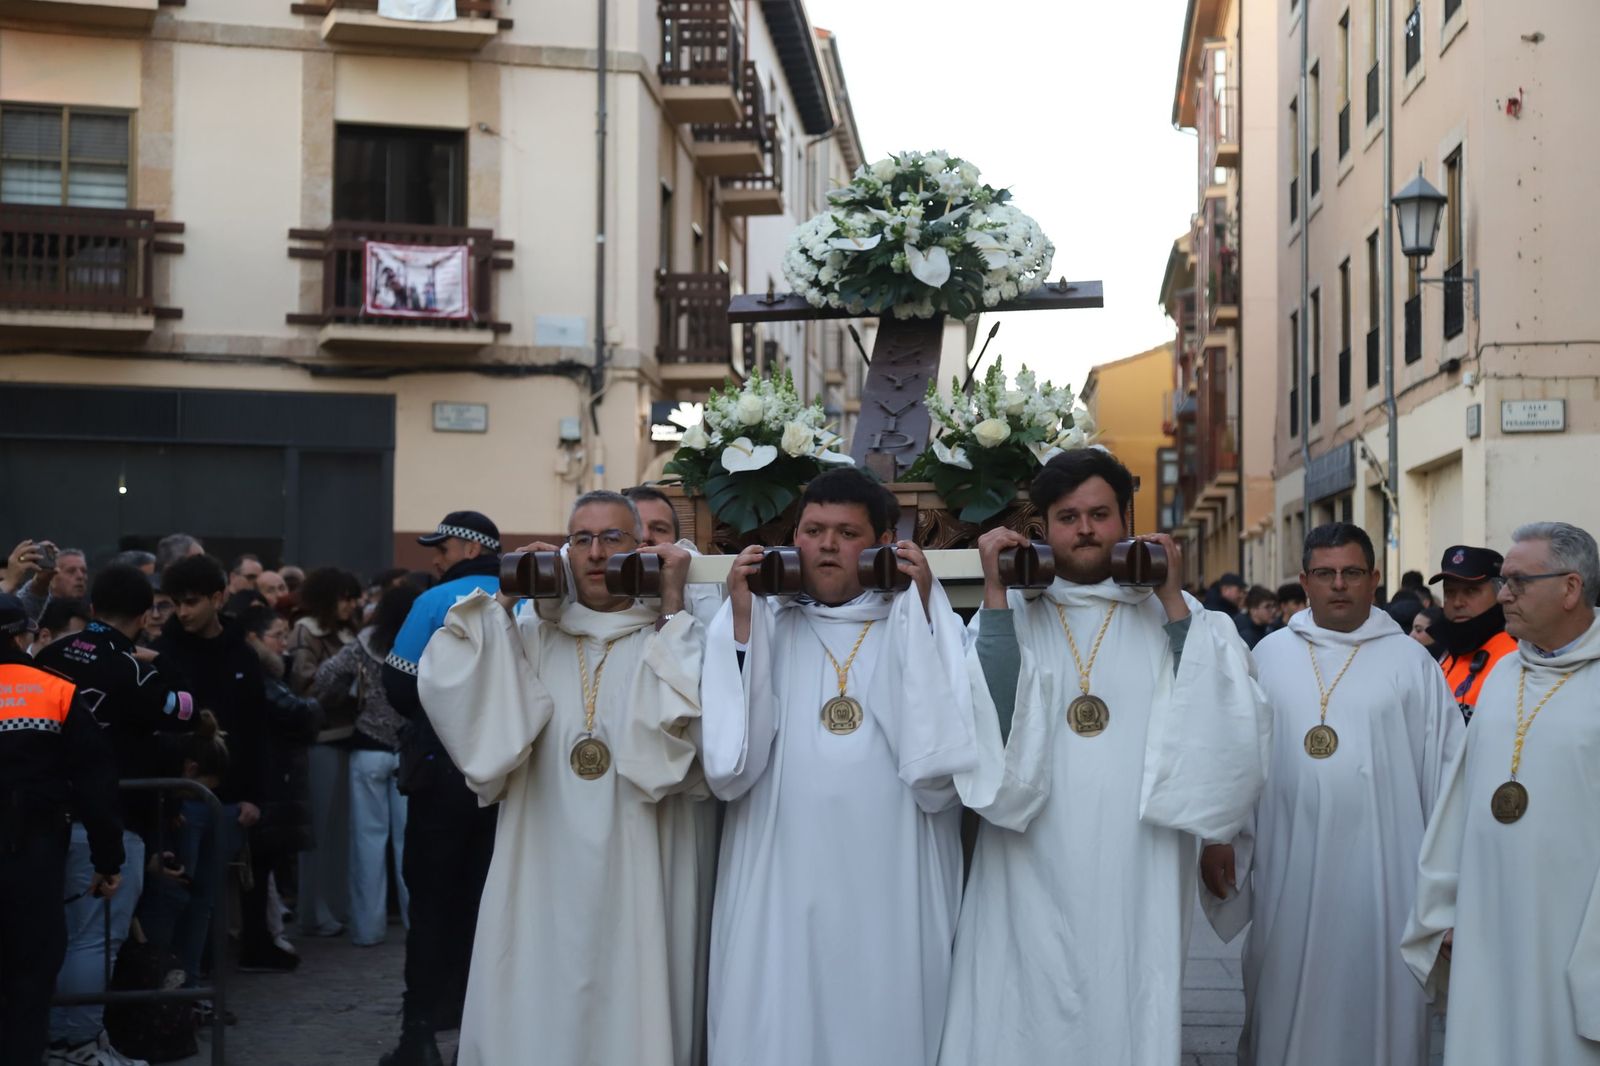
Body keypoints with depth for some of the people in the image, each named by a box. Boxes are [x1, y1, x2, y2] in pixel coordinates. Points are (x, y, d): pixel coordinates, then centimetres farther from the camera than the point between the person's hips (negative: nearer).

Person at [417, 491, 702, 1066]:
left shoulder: (664, 643, 4)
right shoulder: (531, 635, 10)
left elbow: (683, 715, -16)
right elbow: (447, 686, -5)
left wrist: (672, 605, -11)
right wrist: (506, 599, -3)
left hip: (623, 870, -2)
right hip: (538, 869, 2)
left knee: (619, 1011, 0)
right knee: (532, 1011, 5)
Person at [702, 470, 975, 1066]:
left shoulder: (925, 629, 2)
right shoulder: (764, 629, 6)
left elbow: (938, 769, -13)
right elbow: (729, 766, -7)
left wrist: (918, 612, -11)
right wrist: (741, 620, -8)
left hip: (891, 895, -1)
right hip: (777, 892, 1)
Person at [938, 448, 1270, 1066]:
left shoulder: (1173, 617, 8)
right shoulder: (1013, 614, 7)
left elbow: (1222, 728, -7)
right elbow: (984, 720, -11)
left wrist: (1173, 603, -9)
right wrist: (995, 592, -12)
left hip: (1137, 880, 0)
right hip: (1032, 881, 0)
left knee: (1128, 1013, 2)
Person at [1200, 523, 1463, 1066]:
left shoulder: (1410, 661, 2)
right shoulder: (1270, 655, 6)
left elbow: (1444, 763, 3)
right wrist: (1217, 837, 3)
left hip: (1380, 866, -1)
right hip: (1289, 867, 2)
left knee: (1375, 999, 5)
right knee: (1284, 1003, 10)